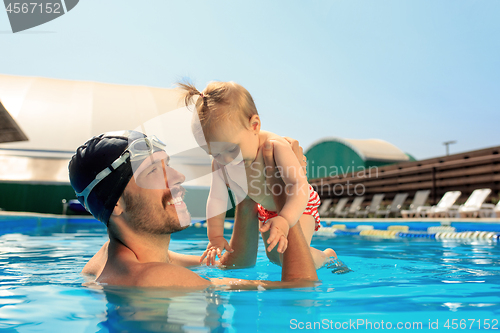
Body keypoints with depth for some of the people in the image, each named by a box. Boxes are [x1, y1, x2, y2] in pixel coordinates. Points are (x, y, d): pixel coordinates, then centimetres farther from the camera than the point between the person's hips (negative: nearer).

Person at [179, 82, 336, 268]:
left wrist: (285, 220, -58)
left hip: (297, 206, -5)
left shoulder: (276, 147, -38)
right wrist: (215, 236, -15)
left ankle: (326, 256, 15)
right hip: (266, 210, 6)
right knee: (274, 257, 15)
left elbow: (299, 186, -45)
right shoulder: (220, 164, -23)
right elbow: (216, 199, -13)